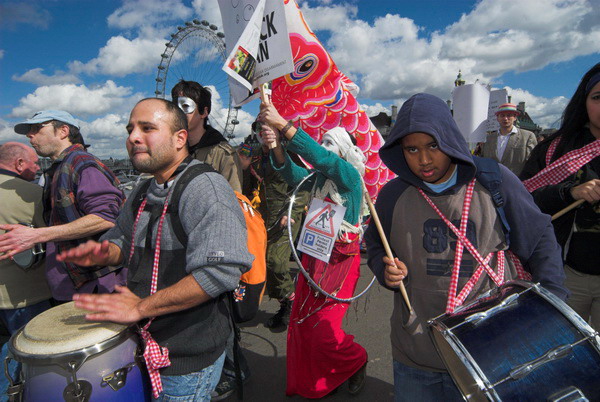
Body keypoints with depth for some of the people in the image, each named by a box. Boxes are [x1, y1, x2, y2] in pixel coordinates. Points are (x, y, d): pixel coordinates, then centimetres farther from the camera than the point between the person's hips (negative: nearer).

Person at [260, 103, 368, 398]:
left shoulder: (350, 175, -11)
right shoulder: (319, 176, 8)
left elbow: (318, 157, -27)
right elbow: (293, 173, -9)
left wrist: (283, 125, -31)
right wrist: (275, 145, -27)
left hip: (341, 260, -6)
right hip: (313, 255, 7)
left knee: (323, 331, -4)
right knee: (301, 324, 11)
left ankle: (357, 361, 29)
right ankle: (309, 384, 35)